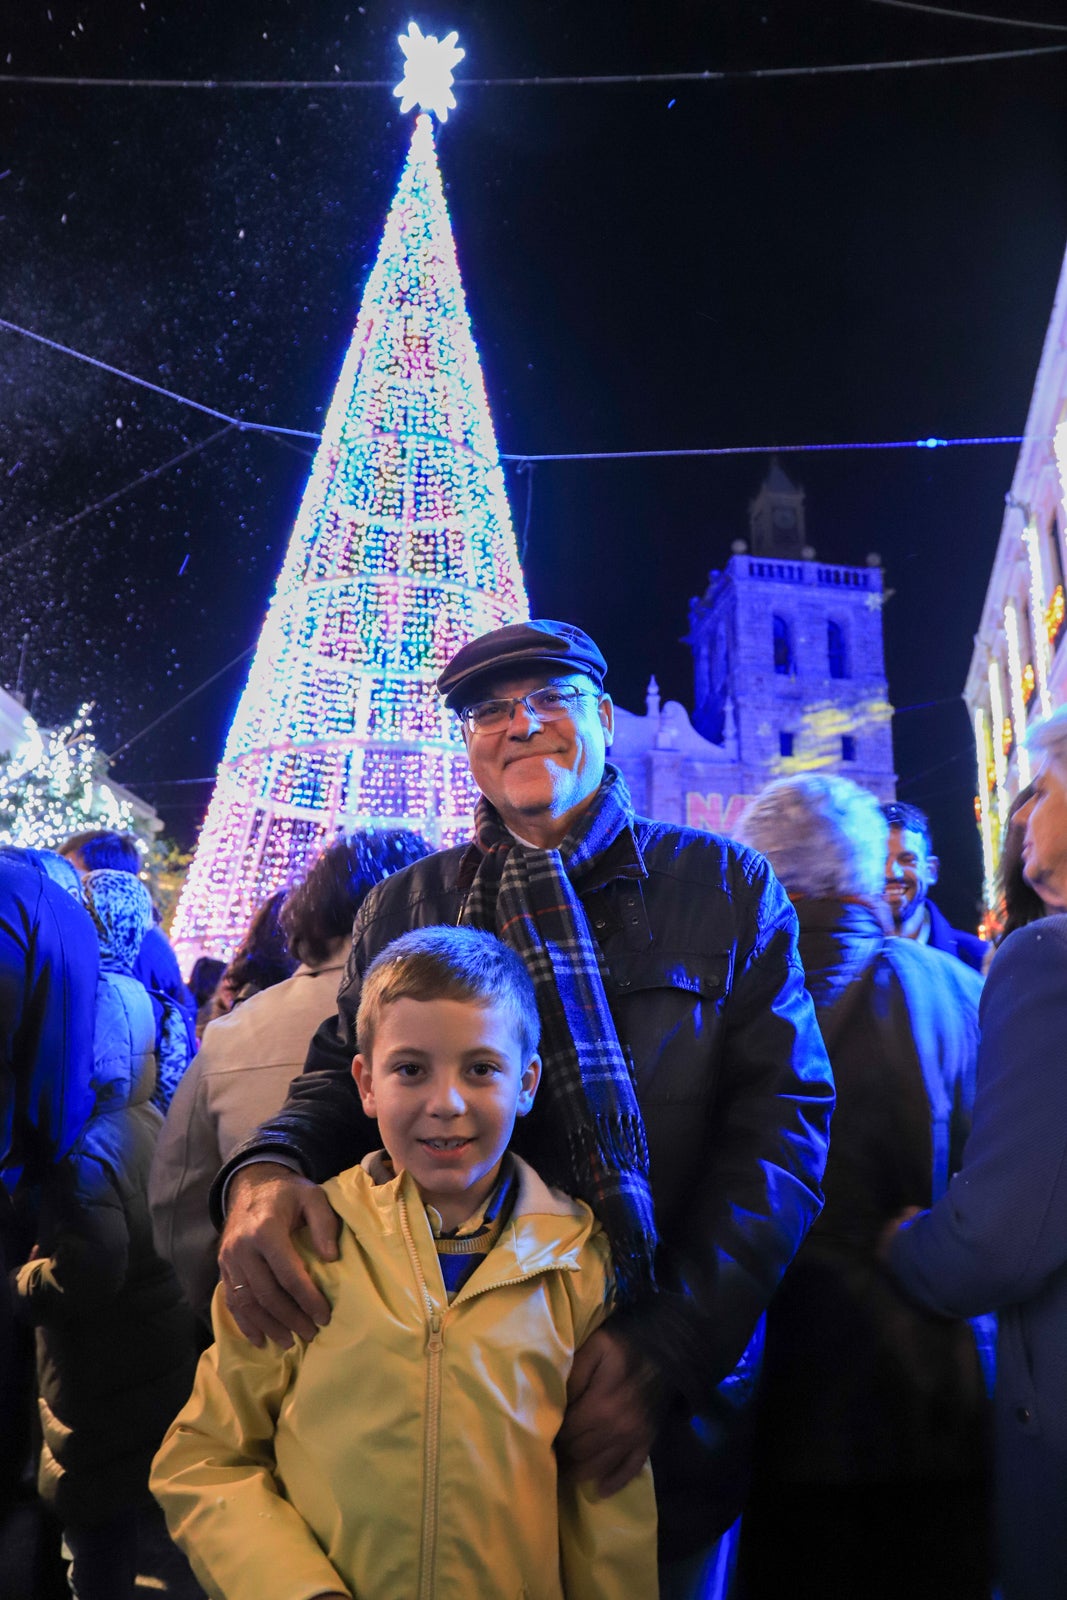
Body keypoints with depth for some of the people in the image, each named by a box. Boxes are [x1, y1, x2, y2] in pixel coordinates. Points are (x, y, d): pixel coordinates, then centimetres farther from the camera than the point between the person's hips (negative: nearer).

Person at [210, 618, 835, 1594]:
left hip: (675, 1398, -1)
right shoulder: (404, 907, 4)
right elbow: (341, 1077, 6)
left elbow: (784, 1113, -8)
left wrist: (670, 1346, -17)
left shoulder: (727, 888, -3)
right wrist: (266, 1168, -18)